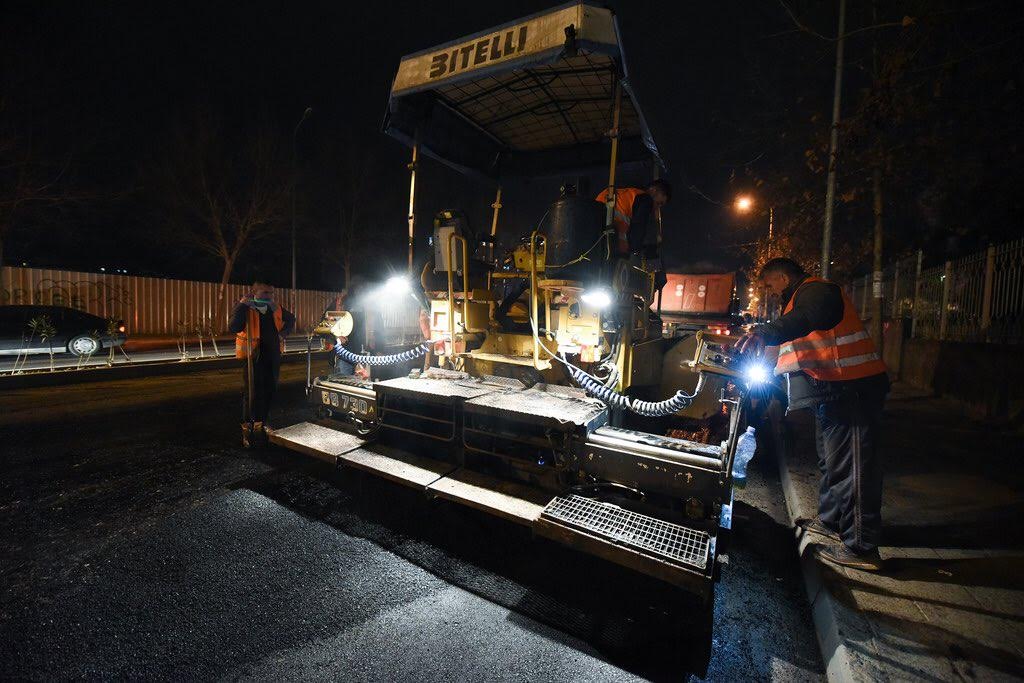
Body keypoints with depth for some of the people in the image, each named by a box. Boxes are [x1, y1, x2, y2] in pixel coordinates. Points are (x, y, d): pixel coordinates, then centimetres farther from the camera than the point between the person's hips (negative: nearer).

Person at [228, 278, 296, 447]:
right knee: (252, 393, -3)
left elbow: (290, 319, 26)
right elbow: (233, 327, -25)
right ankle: (247, 430, 11)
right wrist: (241, 305, -27)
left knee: (269, 391, 13)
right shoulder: (246, 309, -9)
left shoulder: (275, 309, 7)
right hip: (254, 357, -6)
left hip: (273, 356, 6)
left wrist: (284, 333, 10)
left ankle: (260, 425, 30)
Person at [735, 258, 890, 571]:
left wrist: (765, 332, -53)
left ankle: (861, 547, 5)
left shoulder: (815, 290, -12)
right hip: (835, 392, 11)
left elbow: (807, 317, -36)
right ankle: (830, 520, 38)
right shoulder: (800, 298, 23)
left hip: (852, 390, -11)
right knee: (831, 459, 22)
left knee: (850, 465, -5)